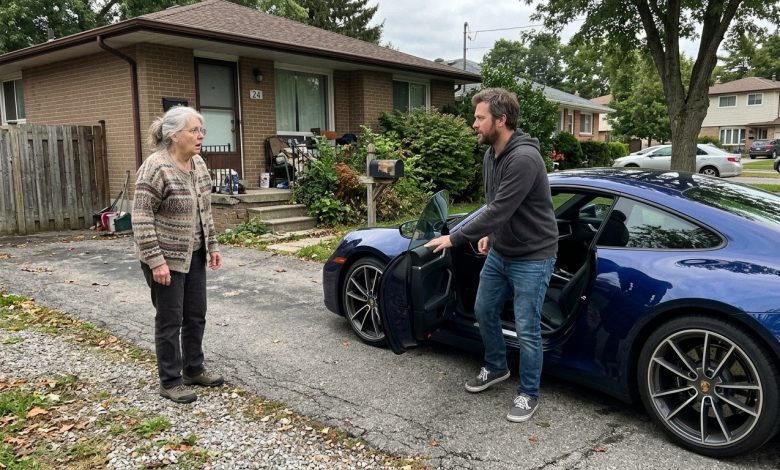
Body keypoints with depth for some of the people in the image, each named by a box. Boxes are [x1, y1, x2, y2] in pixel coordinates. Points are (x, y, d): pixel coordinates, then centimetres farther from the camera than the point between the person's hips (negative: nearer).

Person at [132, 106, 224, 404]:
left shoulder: (198, 164, 5)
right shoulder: (156, 167, -19)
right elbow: (141, 218, -20)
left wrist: (212, 246, 12)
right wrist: (156, 261, -22)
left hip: (194, 255, 7)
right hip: (166, 258, -7)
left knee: (196, 315, 14)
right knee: (171, 320, 3)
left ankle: (194, 370, 30)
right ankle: (170, 382, 17)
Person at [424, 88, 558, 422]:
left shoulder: (524, 158, -26)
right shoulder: (491, 155, 4)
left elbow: (500, 210, -29)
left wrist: (454, 239, -23)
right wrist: (489, 234, 7)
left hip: (531, 257, -9)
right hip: (500, 253, 9)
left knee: (526, 329, -1)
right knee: (484, 312, 18)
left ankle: (528, 394, 19)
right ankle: (496, 368, 40)